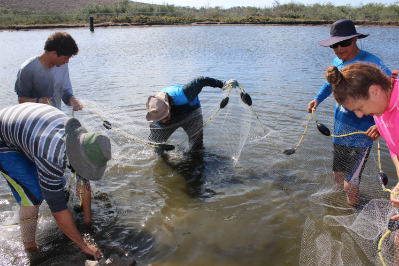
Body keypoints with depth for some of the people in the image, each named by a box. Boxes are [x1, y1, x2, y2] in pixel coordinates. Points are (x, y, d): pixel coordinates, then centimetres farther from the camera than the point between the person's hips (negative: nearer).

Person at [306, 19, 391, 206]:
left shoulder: (371, 63, -19)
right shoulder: (337, 62, 4)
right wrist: (317, 99, 7)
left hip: (361, 135, -7)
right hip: (339, 132, 7)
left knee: (350, 184, -4)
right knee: (338, 176, 20)